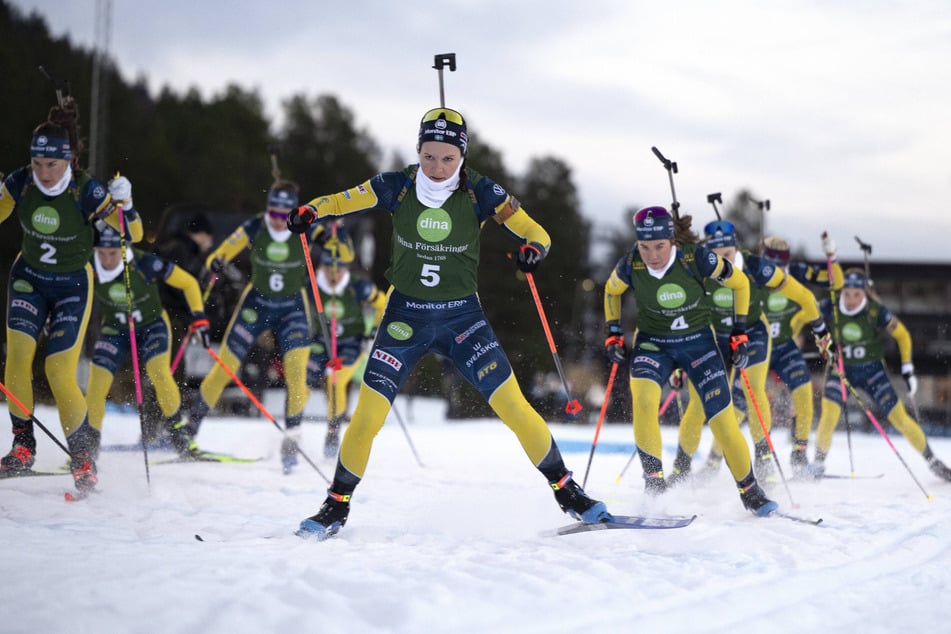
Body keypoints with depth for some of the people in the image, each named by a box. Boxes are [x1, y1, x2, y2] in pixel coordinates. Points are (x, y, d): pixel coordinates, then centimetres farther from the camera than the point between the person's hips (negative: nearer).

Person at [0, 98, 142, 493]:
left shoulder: (86, 191, -21)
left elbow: (134, 234, -19)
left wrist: (124, 203, -37)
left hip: (72, 285, -3)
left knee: (60, 373, -11)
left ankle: (83, 458, 2)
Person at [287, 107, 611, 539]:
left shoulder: (480, 193, -9)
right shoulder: (397, 187, -7)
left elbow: (537, 232, -6)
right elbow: (340, 202, 2)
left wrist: (533, 249, -29)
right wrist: (309, 212, -20)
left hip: (462, 317, 0)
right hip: (405, 316, 0)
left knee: (513, 406, -8)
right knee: (368, 413, -8)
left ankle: (568, 492, 6)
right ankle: (336, 506, 10)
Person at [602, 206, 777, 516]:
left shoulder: (696, 258, -23)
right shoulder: (630, 266, -18)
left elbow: (740, 282, -6)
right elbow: (611, 291, 6)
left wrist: (739, 332, -5)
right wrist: (613, 334, 1)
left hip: (699, 341, 0)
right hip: (652, 343, 1)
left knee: (723, 421, -6)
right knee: (643, 399, -30)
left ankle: (751, 492, 14)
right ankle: (654, 481, -18)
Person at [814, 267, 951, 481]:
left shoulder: (876, 311, -20)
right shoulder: (830, 308, -19)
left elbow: (902, 335, -6)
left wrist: (908, 369, -6)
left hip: (872, 370, 0)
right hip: (841, 369, 0)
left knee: (899, 416, -4)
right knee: (829, 414, -21)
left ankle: (932, 461, 12)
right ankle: (819, 462, 0)